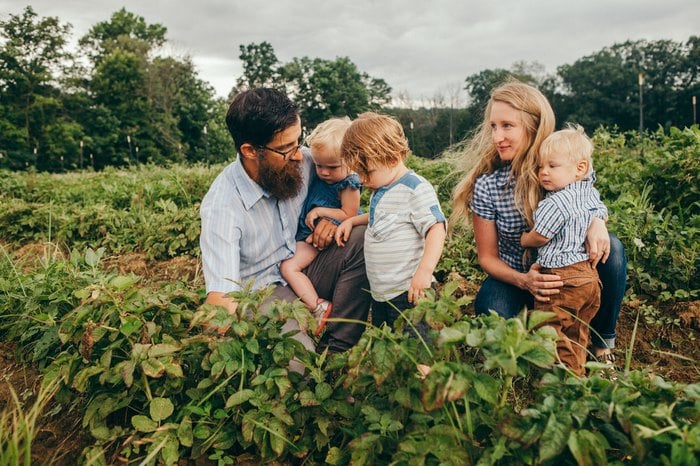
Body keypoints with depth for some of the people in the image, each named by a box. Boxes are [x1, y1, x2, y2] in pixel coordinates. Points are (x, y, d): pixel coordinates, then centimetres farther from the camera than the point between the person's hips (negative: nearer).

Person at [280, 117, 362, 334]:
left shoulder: (348, 185, -14)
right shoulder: (318, 178, 6)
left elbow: (347, 215, -15)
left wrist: (320, 211, -15)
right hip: (307, 236, 8)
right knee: (288, 267, -6)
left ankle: (320, 307, -14)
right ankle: (319, 307, -9)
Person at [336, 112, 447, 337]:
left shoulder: (416, 189, -16)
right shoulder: (380, 188, 11)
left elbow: (437, 227, -22)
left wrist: (424, 270, -31)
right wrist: (352, 221, 13)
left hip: (408, 292, -9)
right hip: (379, 293, 9)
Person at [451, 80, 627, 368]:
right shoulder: (486, 187, -21)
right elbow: (487, 256, -11)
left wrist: (597, 222, -23)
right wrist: (524, 281, -30)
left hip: (569, 267, 3)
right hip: (516, 276, -2)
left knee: (611, 248, -25)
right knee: (490, 311, -33)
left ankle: (602, 344, -4)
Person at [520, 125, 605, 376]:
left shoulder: (555, 204, -21)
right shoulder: (591, 193, 7)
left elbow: (539, 238, -13)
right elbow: (603, 215, 25)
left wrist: (523, 240, 6)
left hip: (563, 279, -10)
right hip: (589, 275, 10)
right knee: (576, 333, 20)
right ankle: (578, 372, 31)